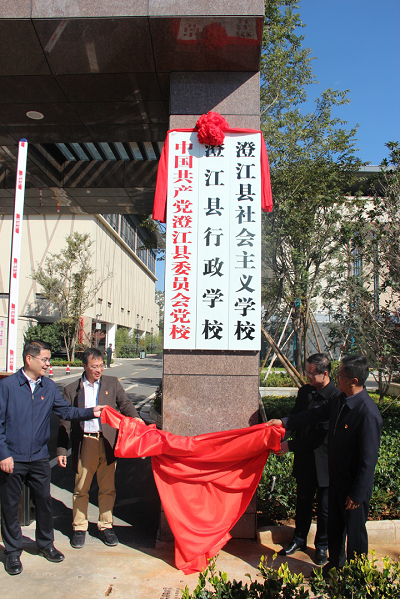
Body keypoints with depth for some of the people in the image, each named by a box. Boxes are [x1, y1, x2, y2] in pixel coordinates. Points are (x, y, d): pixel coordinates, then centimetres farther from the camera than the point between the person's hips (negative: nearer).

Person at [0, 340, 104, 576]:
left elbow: (66, 410, 4)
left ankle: (46, 544, 34)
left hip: (39, 458, 4)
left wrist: (91, 412, -10)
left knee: (44, 501, 13)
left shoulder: (49, 387, 3)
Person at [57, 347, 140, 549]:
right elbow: (65, 422, 6)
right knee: (81, 489, 8)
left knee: (108, 488, 9)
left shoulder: (112, 383, 8)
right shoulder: (71, 389, 5)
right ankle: (79, 528, 26)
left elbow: (124, 403, 4)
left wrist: (134, 417, -18)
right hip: (84, 443, -1)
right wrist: (61, 450, 1)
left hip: (108, 443, 1)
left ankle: (105, 526, 26)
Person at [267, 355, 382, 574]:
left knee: (355, 530, 13)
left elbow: (369, 458, -24)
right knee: (334, 526, 23)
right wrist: (283, 422, 9)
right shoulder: (338, 401, -3)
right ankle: (336, 563, 45)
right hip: (336, 478, 8)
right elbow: (313, 415, 12)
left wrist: (357, 493, -19)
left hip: (355, 485, -7)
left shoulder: (368, 412, -28)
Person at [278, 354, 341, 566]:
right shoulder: (304, 391, 0)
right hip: (305, 460, 5)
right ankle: (299, 540, 39)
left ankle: (322, 546, 34)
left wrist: (291, 445, -22)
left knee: (324, 507, 13)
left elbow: (322, 434, -24)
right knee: (303, 502, 20)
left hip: (325, 462, -5)